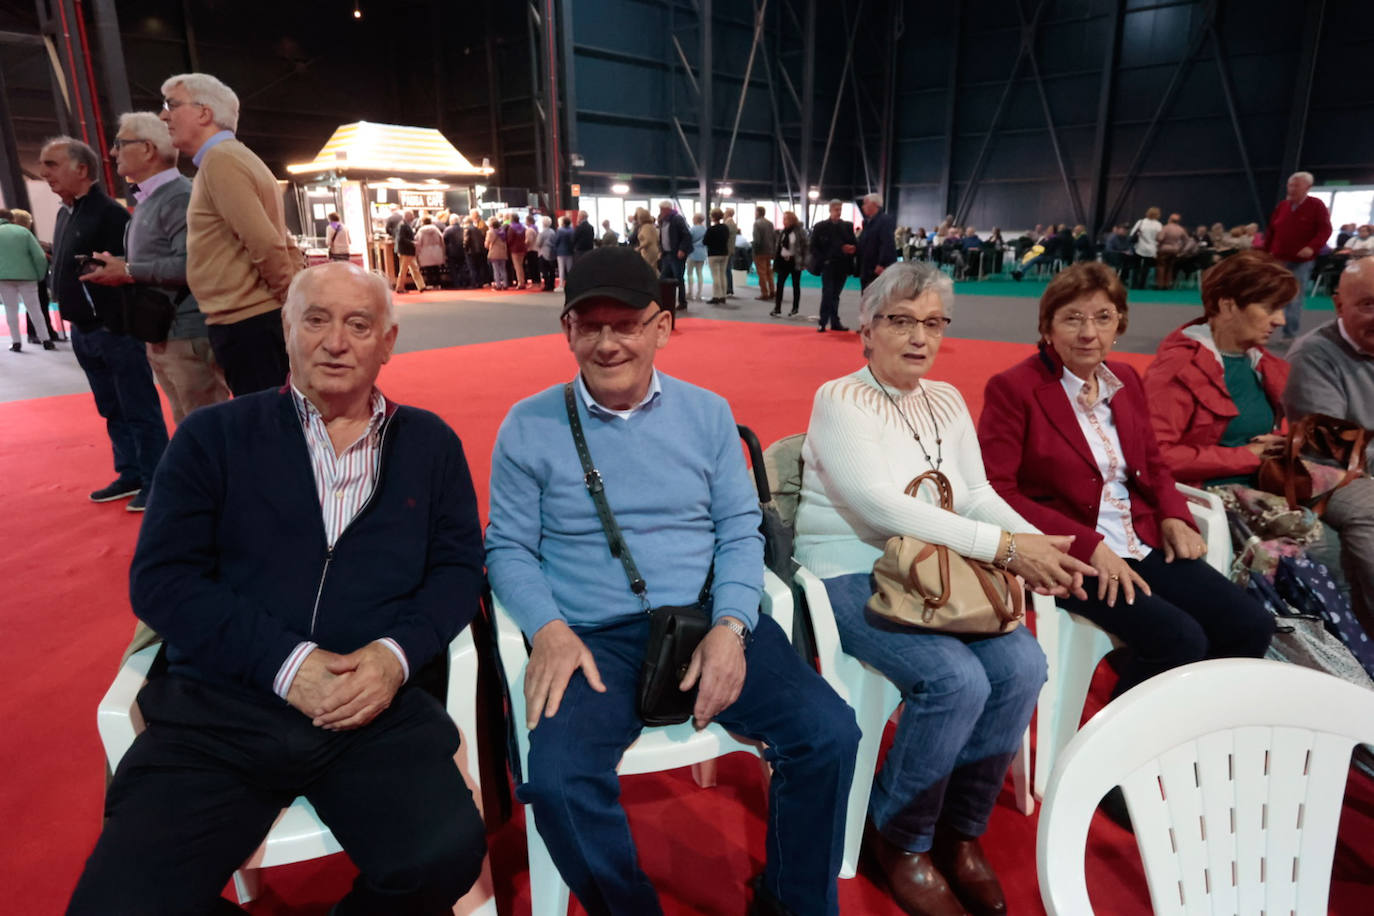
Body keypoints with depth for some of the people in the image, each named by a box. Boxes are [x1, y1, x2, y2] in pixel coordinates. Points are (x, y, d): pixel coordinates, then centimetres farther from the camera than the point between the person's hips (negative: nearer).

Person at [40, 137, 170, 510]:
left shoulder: (109, 212, -14)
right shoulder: (65, 214, 16)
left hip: (116, 330, -9)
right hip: (83, 331, 10)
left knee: (139, 410, -3)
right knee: (112, 410, 14)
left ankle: (157, 481, 3)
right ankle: (131, 475, 23)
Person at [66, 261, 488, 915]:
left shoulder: (430, 443, 11)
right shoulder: (213, 437, 8)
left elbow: (458, 567, 8)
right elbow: (160, 577, 1)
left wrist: (398, 653, -11)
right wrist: (283, 662, -11)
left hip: (376, 708, 1)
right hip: (217, 710, 0)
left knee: (446, 855, -23)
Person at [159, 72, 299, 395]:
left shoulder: (219, 159, -10)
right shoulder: (239, 157, 20)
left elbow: (266, 244, -20)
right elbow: (286, 247, 19)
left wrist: (288, 299, -8)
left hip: (246, 324, -9)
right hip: (258, 319, 9)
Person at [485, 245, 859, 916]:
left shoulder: (707, 414, 8)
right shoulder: (529, 426, 3)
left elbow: (740, 529, 5)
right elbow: (508, 547, 3)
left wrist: (730, 625, -11)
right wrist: (548, 628, -15)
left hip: (708, 621, 2)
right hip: (593, 638, -1)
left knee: (828, 733, -16)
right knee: (559, 780, -27)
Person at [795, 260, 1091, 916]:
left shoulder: (947, 401, 13)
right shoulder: (839, 399, -9)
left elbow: (978, 495, 7)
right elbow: (880, 506, -20)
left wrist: (1041, 548, -13)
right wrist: (1003, 546, -23)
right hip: (849, 575, -6)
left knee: (1022, 665, -18)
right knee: (957, 679, -27)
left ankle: (961, 831, 6)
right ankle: (899, 839, 2)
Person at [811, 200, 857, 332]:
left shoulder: (848, 226, 12)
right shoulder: (820, 226, 3)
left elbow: (854, 243, 11)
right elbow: (814, 247, 0)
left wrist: (853, 248, -12)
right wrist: (822, 260, -11)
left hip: (842, 266, 3)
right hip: (828, 265, -3)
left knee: (835, 295, 8)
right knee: (827, 294, -8)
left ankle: (834, 322, 13)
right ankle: (823, 322, -2)